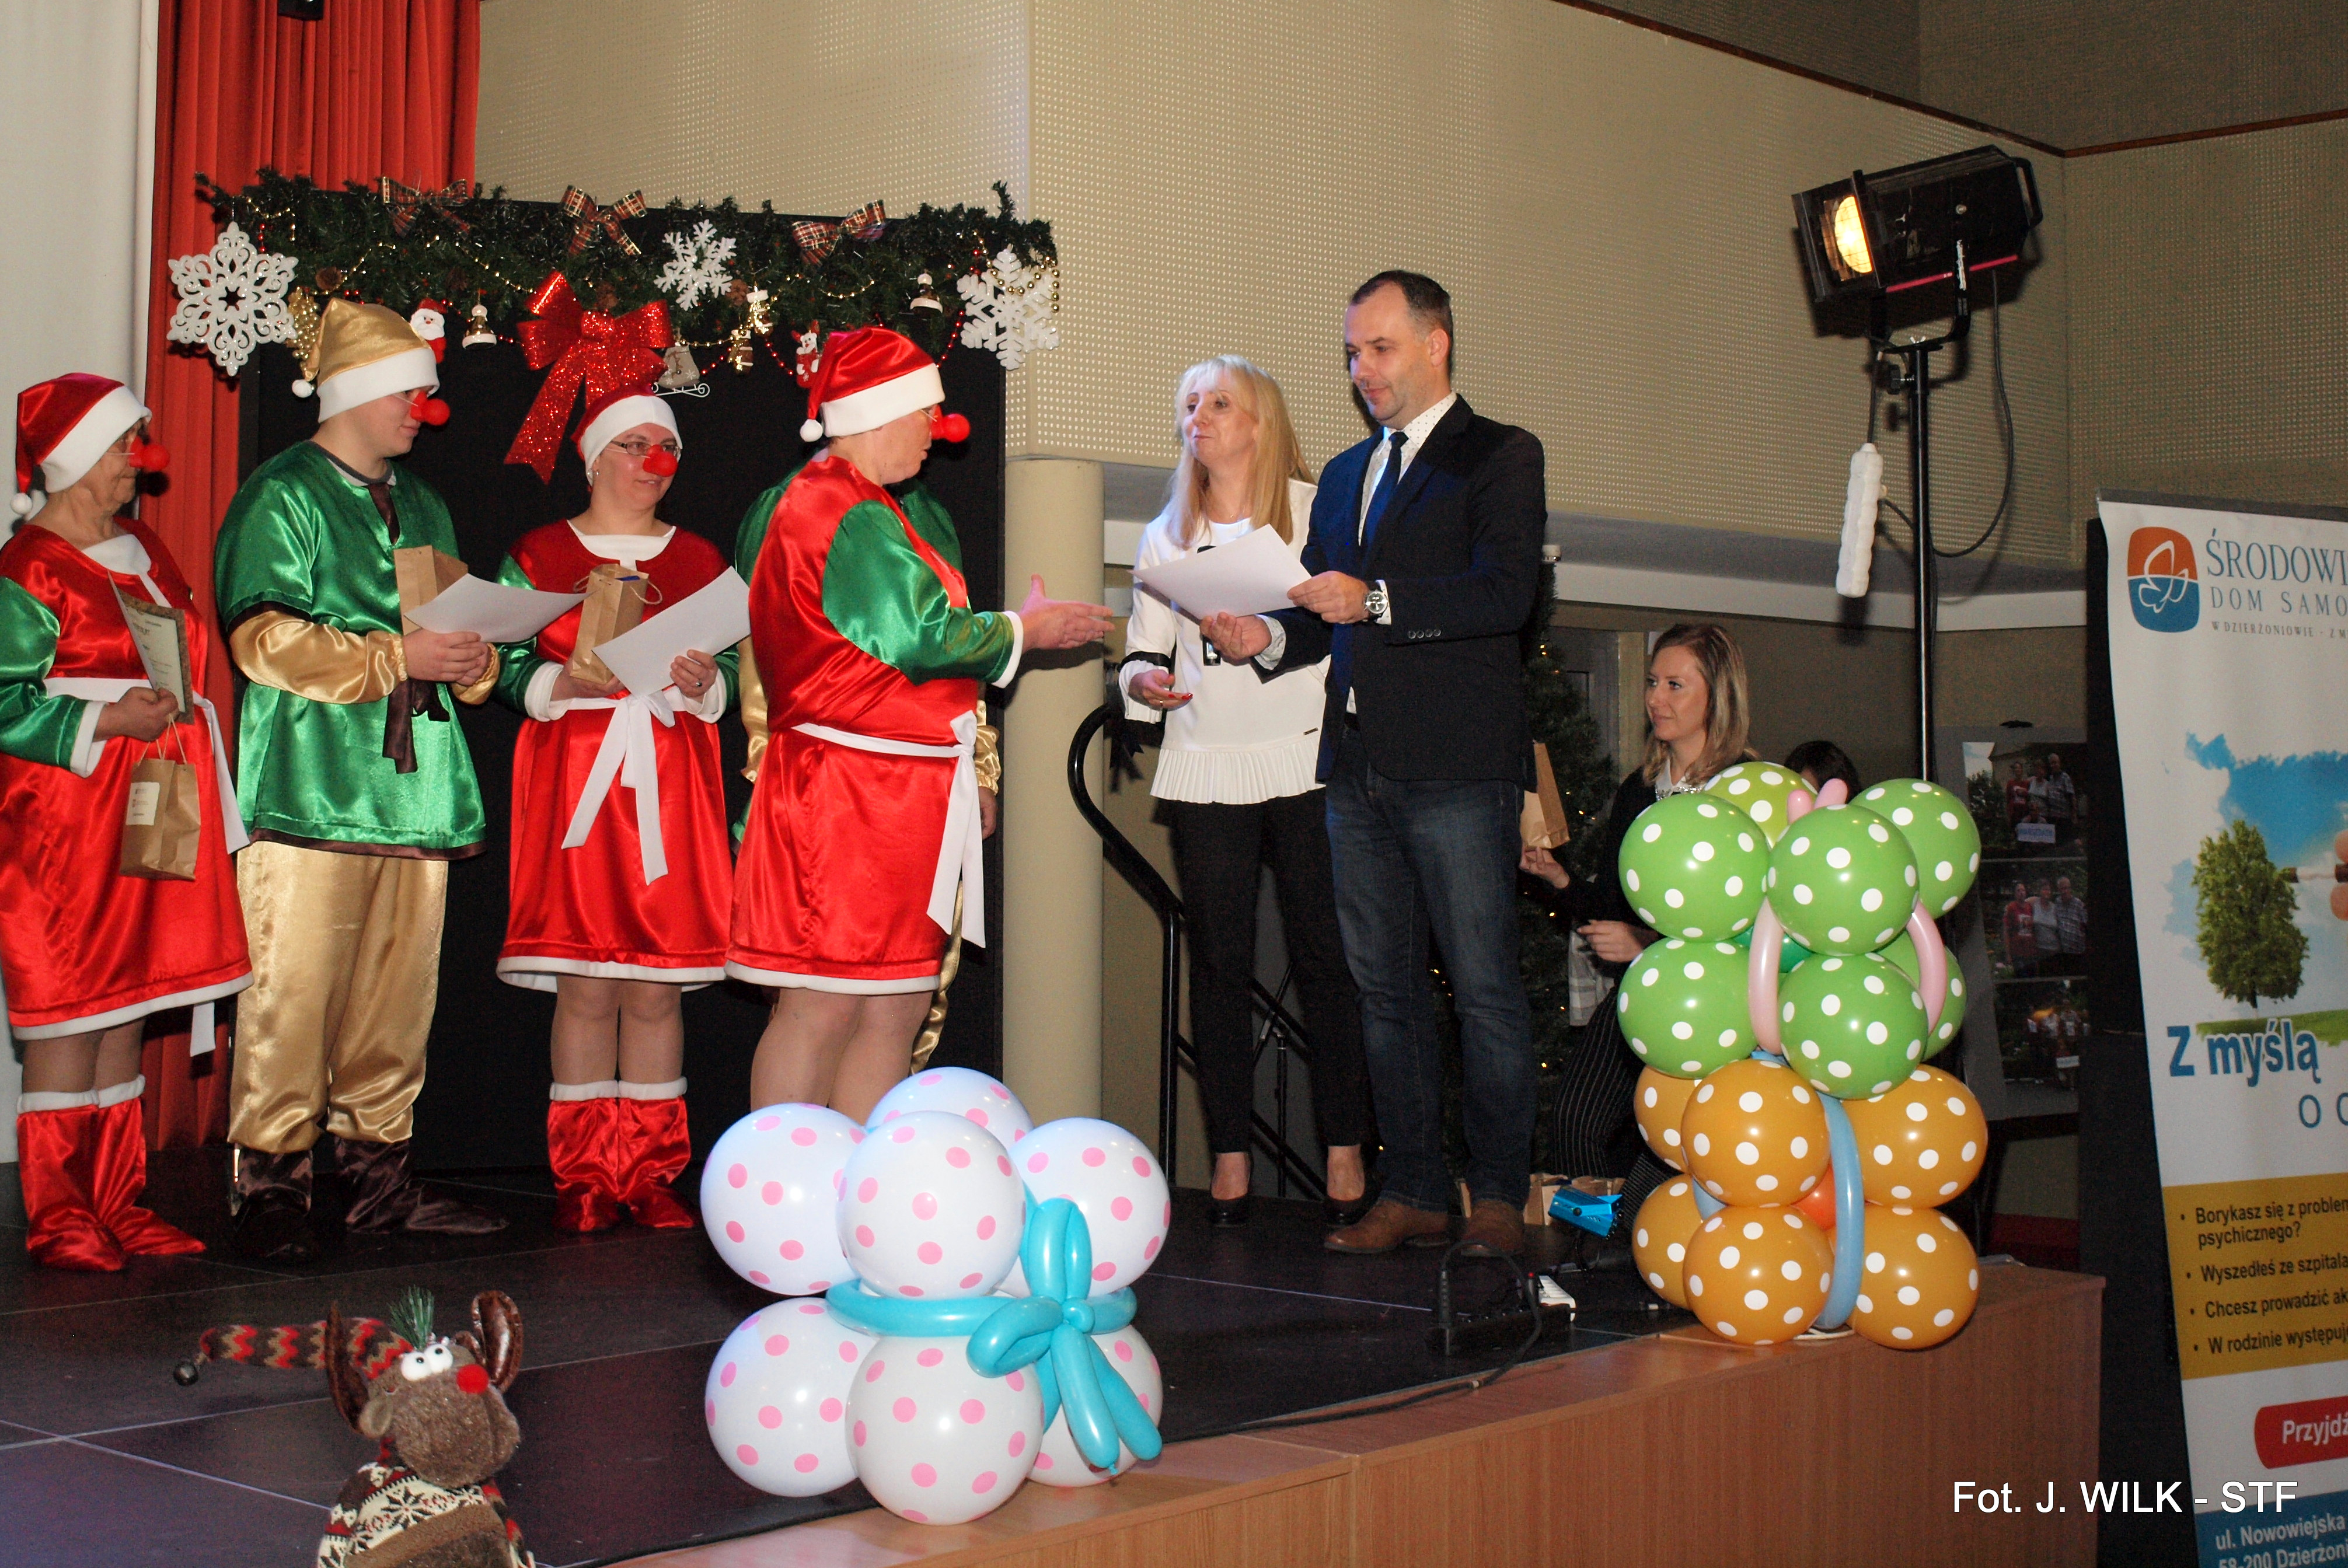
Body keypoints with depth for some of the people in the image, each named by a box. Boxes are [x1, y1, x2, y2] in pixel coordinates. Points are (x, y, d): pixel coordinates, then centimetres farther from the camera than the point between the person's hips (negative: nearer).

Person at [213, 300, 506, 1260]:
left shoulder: (422, 508, 24)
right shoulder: (281, 497, 0)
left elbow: (459, 624, 27)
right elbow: (264, 638, -11)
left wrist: (474, 660, 2)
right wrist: (397, 657, -17)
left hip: (417, 785, 7)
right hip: (313, 785, -7)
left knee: (399, 993, 7)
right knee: (294, 994, -9)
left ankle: (380, 1179, 15)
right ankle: (270, 1189, -4)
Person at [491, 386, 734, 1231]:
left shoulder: (702, 561, 15)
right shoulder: (538, 556, 8)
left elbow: (733, 680, 12)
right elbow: (510, 670, 2)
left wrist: (702, 681, -9)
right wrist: (571, 680, -15)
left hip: (671, 787, 2)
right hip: (573, 781, -2)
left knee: (657, 987, 0)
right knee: (584, 985, -4)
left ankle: (651, 1174, 8)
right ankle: (583, 1177, 5)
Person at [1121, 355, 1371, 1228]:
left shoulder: (1316, 512, 5)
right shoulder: (1167, 535, 16)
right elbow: (1144, 648, 16)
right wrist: (1145, 679, -5)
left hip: (1307, 761, -3)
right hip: (1207, 769, 3)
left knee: (1324, 955, -3)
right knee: (1219, 961, 2)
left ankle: (1344, 1150, 4)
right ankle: (1230, 1156, 8)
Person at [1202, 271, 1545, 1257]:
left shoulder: (1499, 456, 1)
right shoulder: (1343, 475, 22)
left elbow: (1506, 592, -14)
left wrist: (1376, 601, -22)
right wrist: (1266, 637, 1)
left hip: (1459, 768, -6)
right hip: (1359, 767, 7)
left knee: (1483, 986, -3)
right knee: (1383, 988, 8)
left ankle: (1498, 1195, 5)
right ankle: (1413, 1193, 15)